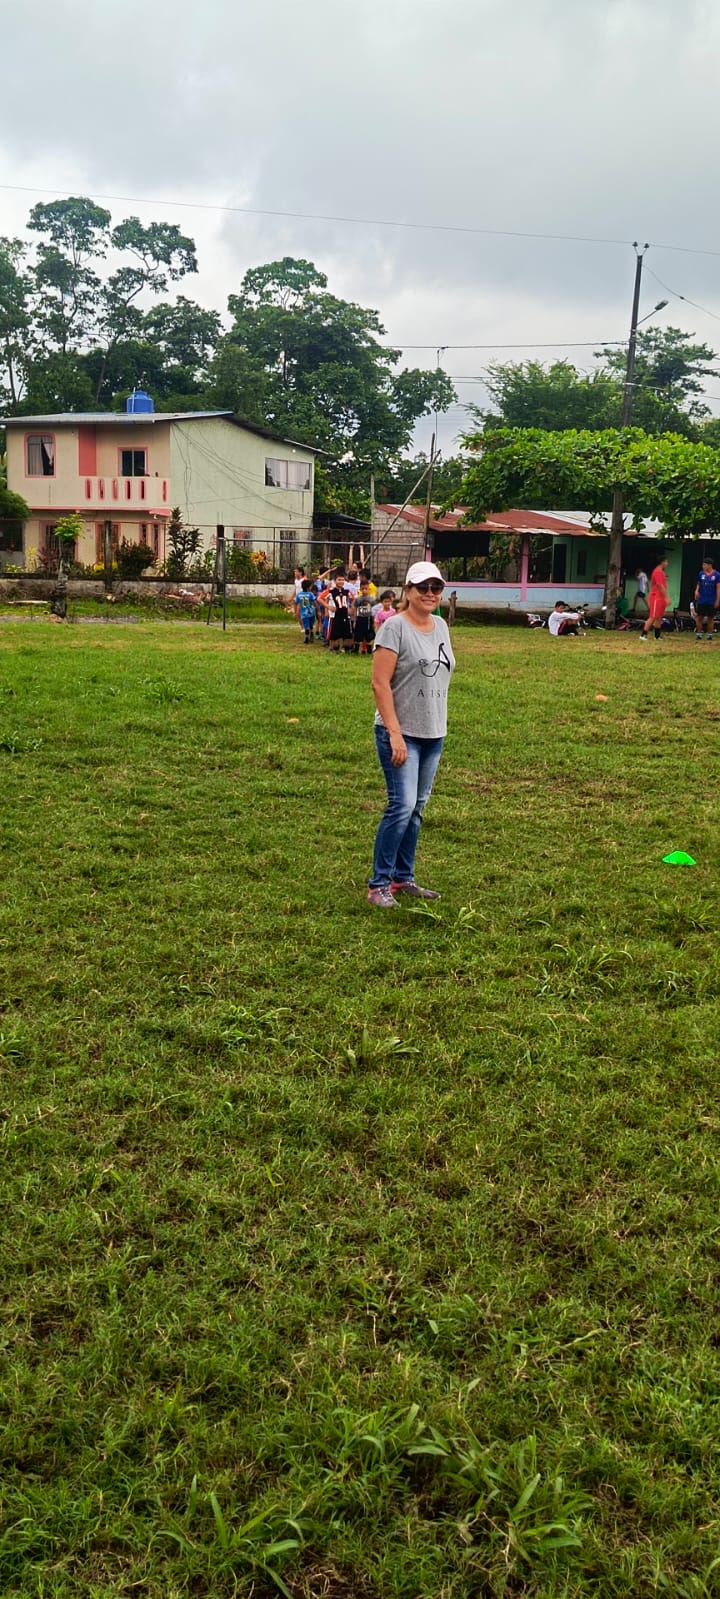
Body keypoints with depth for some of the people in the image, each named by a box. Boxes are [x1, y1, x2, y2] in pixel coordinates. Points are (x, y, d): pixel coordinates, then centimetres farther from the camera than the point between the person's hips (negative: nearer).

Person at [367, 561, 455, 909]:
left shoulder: (440, 626, 11)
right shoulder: (395, 627, -11)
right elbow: (380, 683, -16)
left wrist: (439, 727, 14)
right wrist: (395, 733, -22)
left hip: (433, 734, 7)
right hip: (400, 734, -7)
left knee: (417, 808, 12)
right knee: (402, 806, -12)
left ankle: (403, 879, 23)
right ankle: (378, 885, -1)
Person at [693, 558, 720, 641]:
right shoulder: (701, 574, 2)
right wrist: (696, 590, -8)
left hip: (712, 601, -2)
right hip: (701, 600, 2)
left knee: (710, 618, 6)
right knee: (699, 617, 2)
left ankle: (709, 636, 13)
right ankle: (699, 635, 10)